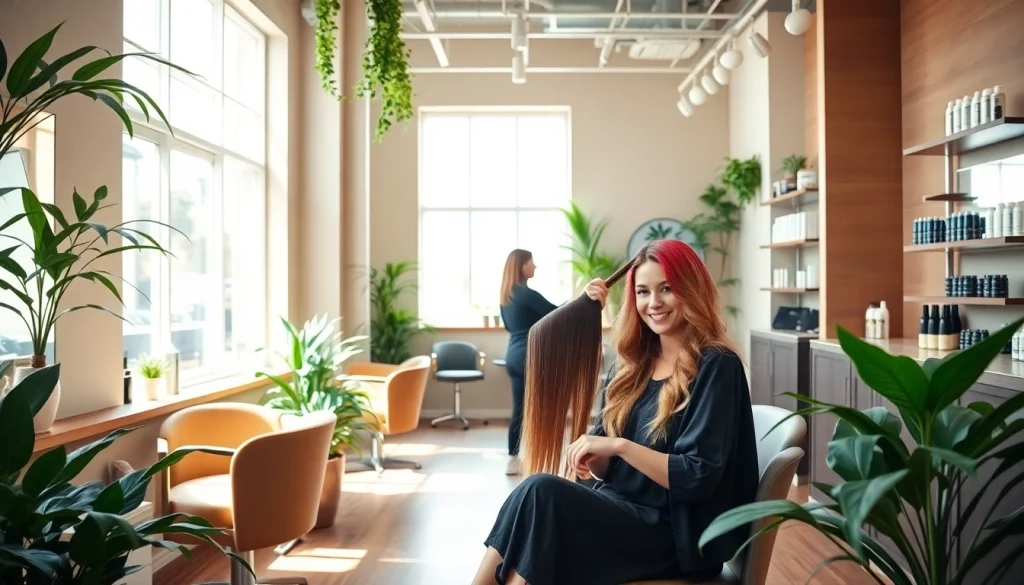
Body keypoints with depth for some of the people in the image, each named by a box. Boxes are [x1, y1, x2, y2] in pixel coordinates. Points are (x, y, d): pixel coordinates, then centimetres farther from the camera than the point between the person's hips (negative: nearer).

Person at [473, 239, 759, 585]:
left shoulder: (715, 366, -8)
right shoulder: (638, 362, 12)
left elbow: (699, 478, -15)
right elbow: (607, 470, 12)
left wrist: (619, 445, -21)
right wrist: (593, 454, -11)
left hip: (674, 534, -6)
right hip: (621, 510, 6)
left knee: (541, 493, -27)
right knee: (537, 494, -25)